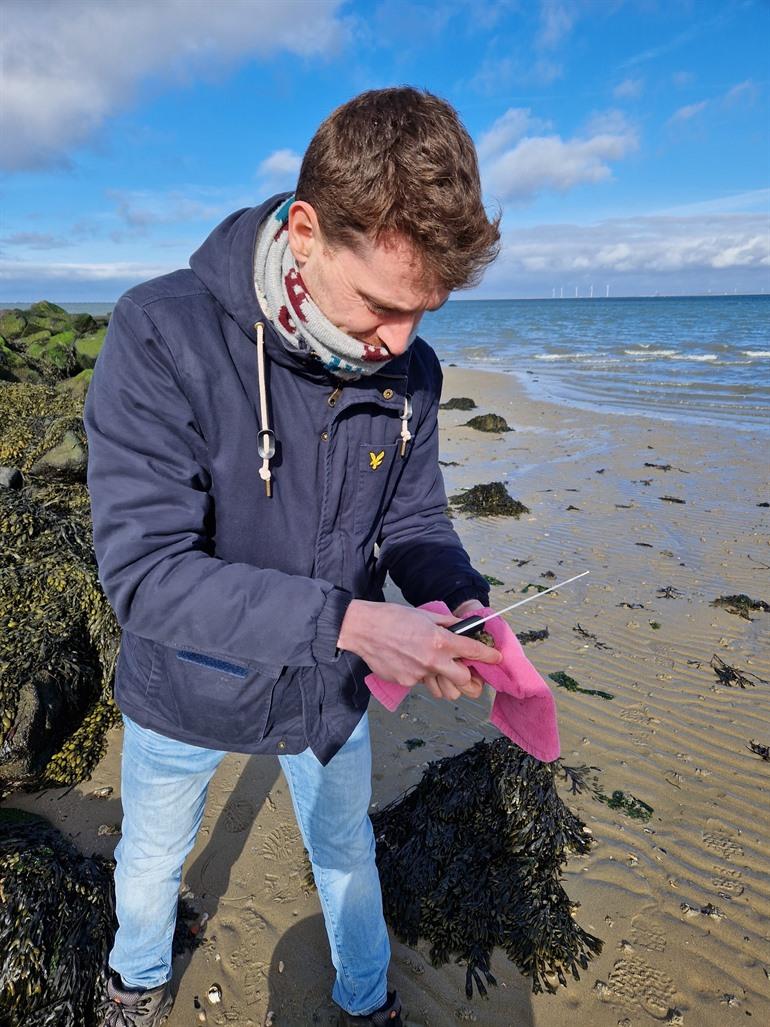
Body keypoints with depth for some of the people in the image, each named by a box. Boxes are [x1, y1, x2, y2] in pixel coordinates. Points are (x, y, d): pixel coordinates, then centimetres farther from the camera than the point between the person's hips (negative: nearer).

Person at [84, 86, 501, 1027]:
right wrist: (343, 621, -42)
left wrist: (461, 598, -26)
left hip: (328, 692, 3)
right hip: (189, 692, -2)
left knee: (347, 855, 27)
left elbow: (415, 518, -4)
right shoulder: (161, 337, -29)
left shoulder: (408, 372, -14)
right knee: (152, 859, 27)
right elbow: (143, 571, -33)